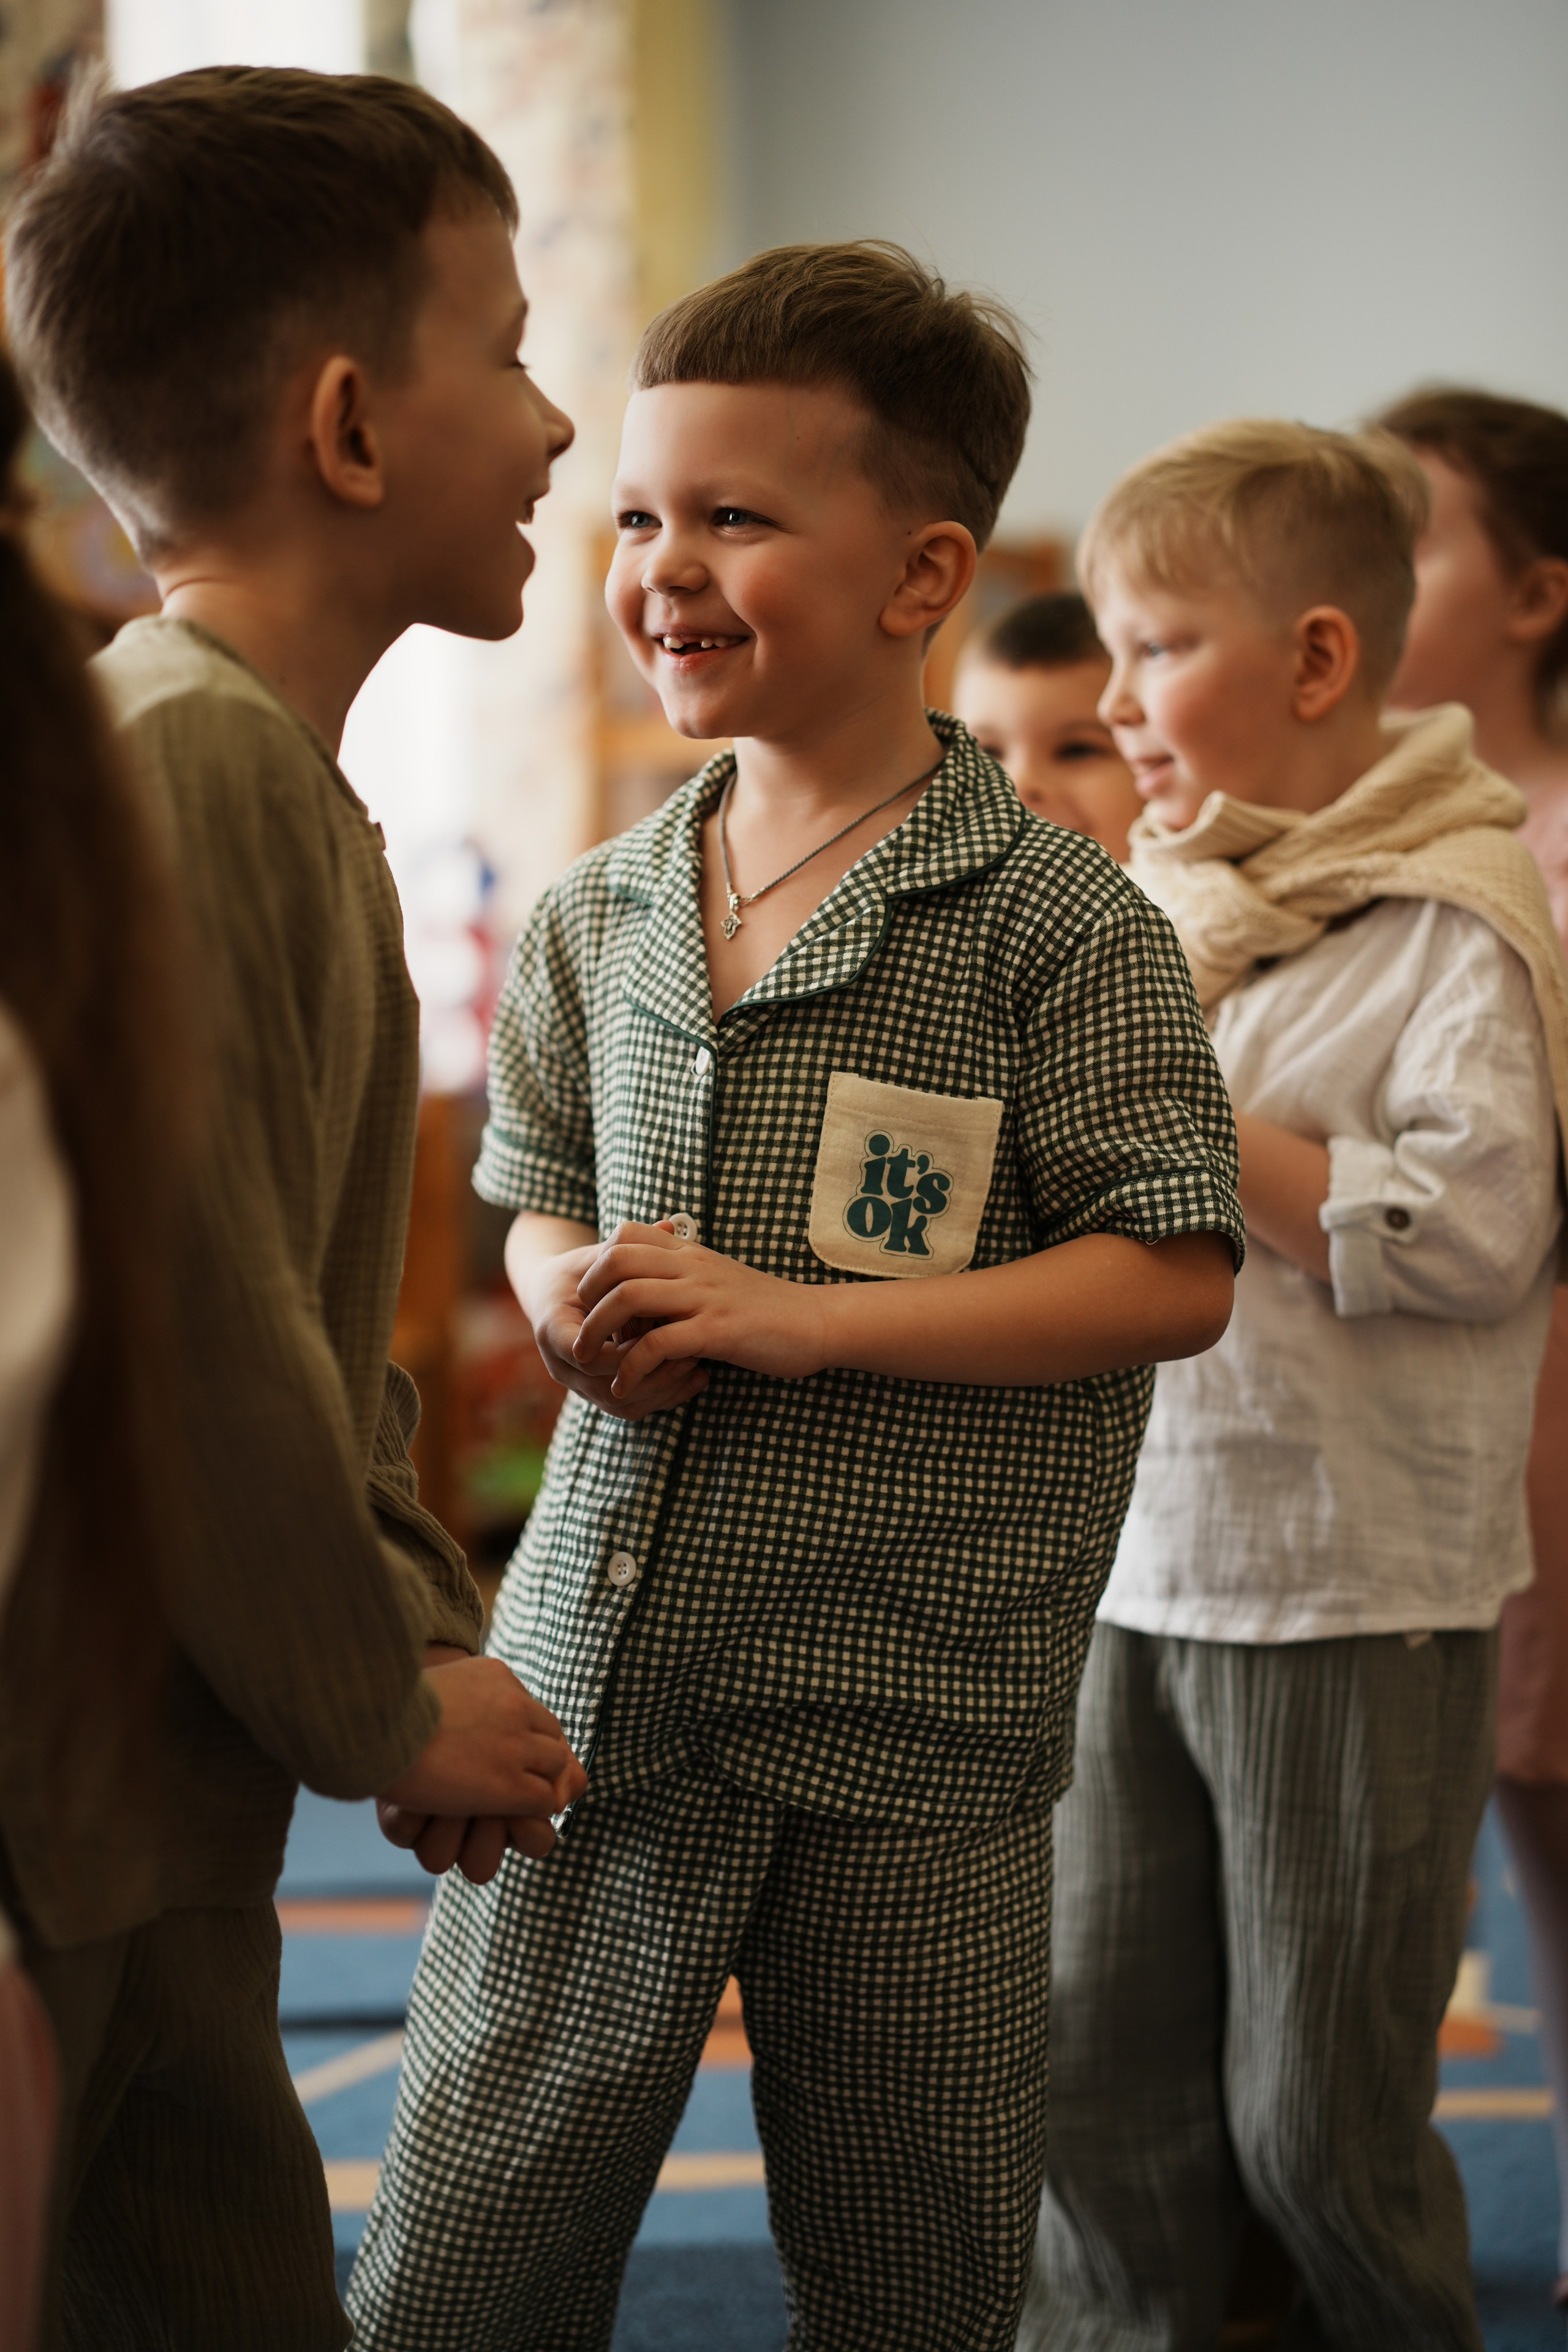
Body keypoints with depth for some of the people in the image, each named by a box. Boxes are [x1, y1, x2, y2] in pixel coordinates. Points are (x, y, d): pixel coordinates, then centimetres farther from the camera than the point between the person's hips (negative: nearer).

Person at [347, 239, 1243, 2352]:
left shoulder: (1058, 926, -8)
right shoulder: (595, 921, 8)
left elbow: (1175, 1272, -11)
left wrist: (800, 1315, -17)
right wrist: (570, 1298, -3)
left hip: (904, 1722, -4)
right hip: (591, 1693, 4)